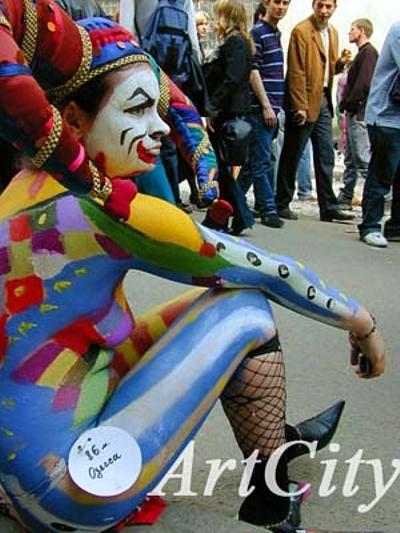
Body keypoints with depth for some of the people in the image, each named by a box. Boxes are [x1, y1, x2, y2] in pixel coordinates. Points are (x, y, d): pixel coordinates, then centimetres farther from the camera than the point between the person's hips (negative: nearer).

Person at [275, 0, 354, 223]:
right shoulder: (301, 31, -10)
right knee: (292, 156, 2)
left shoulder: (332, 32, 14)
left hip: (323, 100, 7)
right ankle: (282, 204, 13)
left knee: (326, 157, 7)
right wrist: (300, 106, -19)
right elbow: (296, 72, -14)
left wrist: (340, 63, 2)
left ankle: (329, 207, 13)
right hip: (304, 101, -7)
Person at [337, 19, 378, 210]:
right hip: (354, 114, 10)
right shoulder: (362, 53, 21)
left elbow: (363, 84, -19)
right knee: (350, 159, 12)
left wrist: (348, 105, -13)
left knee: (363, 159, -12)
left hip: (359, 114, -10)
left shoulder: (368, 52, -9)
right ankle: (345, 197, 17)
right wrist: (345, 105, 12)